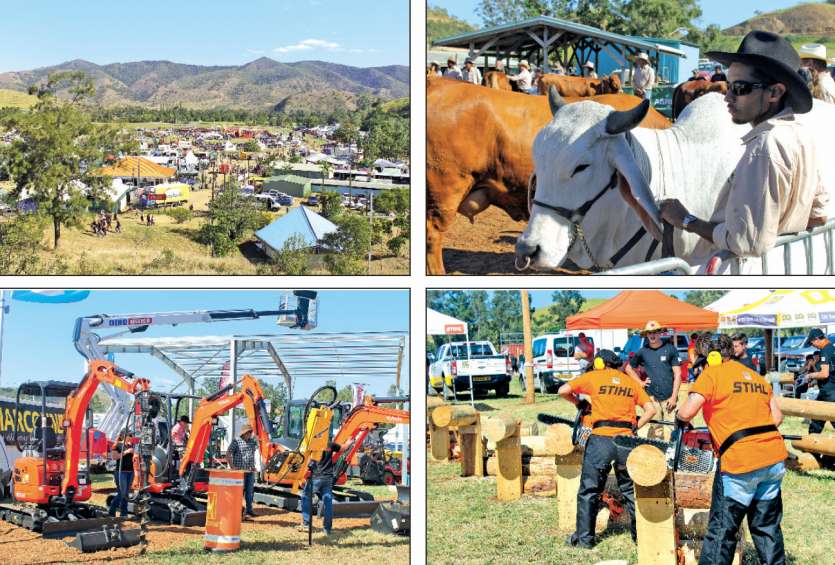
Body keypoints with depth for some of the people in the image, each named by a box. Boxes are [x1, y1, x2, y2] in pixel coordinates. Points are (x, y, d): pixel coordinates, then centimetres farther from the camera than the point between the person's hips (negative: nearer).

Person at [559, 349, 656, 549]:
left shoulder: (593, 377, 5)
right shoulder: (630, 382, 15)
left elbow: (563, 391, -1)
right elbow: (650, 409, 11)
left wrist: (579, 403, 16)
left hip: (601, 439, -3)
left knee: (589, 491, 6)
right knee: (631, 490, 16)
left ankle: (584, 538, 7)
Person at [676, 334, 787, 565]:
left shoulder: (712, 374, -1)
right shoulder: (757, 377, 18)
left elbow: (687, 412, -11)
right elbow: (777, 417, 17)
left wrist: (680, 421, 10)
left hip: (741, 462, -6)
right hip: (774, 458, 6)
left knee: (722, 531, 2)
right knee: (767, 526, 18)